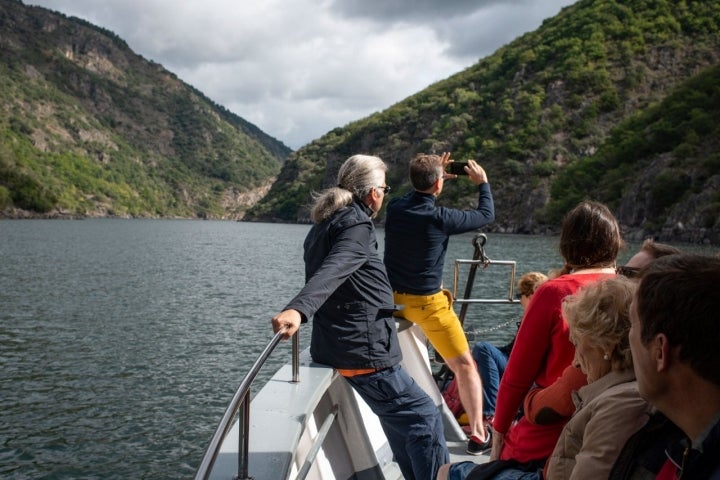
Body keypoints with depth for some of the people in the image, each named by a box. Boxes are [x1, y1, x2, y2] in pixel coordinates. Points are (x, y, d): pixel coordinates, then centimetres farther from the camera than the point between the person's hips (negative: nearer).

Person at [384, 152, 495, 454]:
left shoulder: (394, 208, -2)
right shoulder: (440, 218, -16)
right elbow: (486, 215, 0)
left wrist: (433, 174, 25)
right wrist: (482, 182, 15)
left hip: (392, 298, 5)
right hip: (427, 303, -5)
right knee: (465, 366, 5)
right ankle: (478, 434, 5)